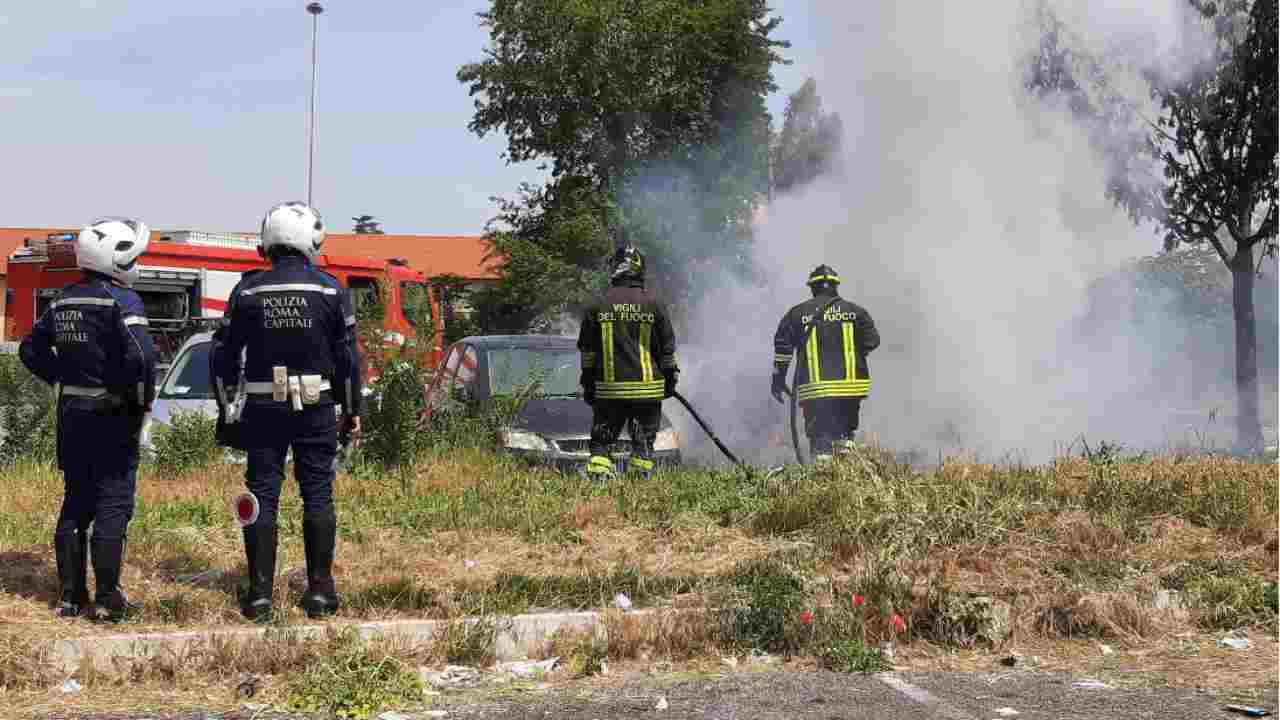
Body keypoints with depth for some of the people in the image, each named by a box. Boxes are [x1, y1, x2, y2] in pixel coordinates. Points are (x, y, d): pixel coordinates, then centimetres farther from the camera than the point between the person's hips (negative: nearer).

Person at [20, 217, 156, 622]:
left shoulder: (63, 302, 9)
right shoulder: (121, 300, -15)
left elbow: (32, 349, 17)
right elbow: (140, 355, -27)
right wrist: (143, 398, -13)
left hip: (71, 415, 7)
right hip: (112, 416, -7)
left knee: (75, 503, 14)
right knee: (113, 506, -1)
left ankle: (70, 596, 17)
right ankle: (107, 599, -1)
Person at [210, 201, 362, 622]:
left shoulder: (248, 291, 1)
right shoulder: (331, 290, -3)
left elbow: (223, 355, 4)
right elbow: (347, 355, -1)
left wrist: (225, 407, 15)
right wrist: (352, 410, 8)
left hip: (263, 409, 1)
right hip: (317, 409, -1)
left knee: (262, 496, 4)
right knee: (317, 495, 6)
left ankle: (260, 593, 4)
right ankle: (320, 590, 7)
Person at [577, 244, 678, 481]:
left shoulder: (599, 306, 1)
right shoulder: (652, 304, -1)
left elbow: (587, 350, 5)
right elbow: (667, 347, 4)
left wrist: (588, 383, 13)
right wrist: (670, 376, 14)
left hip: (608, 388, 1)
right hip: (646, 388, -1)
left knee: (602, 439, 8)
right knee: (643, 439, 7)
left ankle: (597, 475, -2)